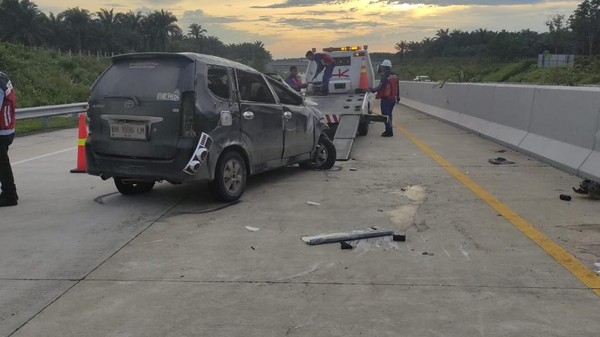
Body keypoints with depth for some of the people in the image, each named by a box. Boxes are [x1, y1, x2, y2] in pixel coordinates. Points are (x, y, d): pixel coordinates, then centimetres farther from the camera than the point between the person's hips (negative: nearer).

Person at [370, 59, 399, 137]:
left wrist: (373, 90, -7)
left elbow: (381, 86, -20)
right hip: (393, 98, 9)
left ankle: (389, 131, -5)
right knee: (389, 114, 18)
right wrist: (398, 97, 24)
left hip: (386, 99, -9)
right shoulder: (395, 75, 11)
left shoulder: (385, 76, -15)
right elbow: (397, 88, 17)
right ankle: (389, 130, 25)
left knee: (386, 115, -4)